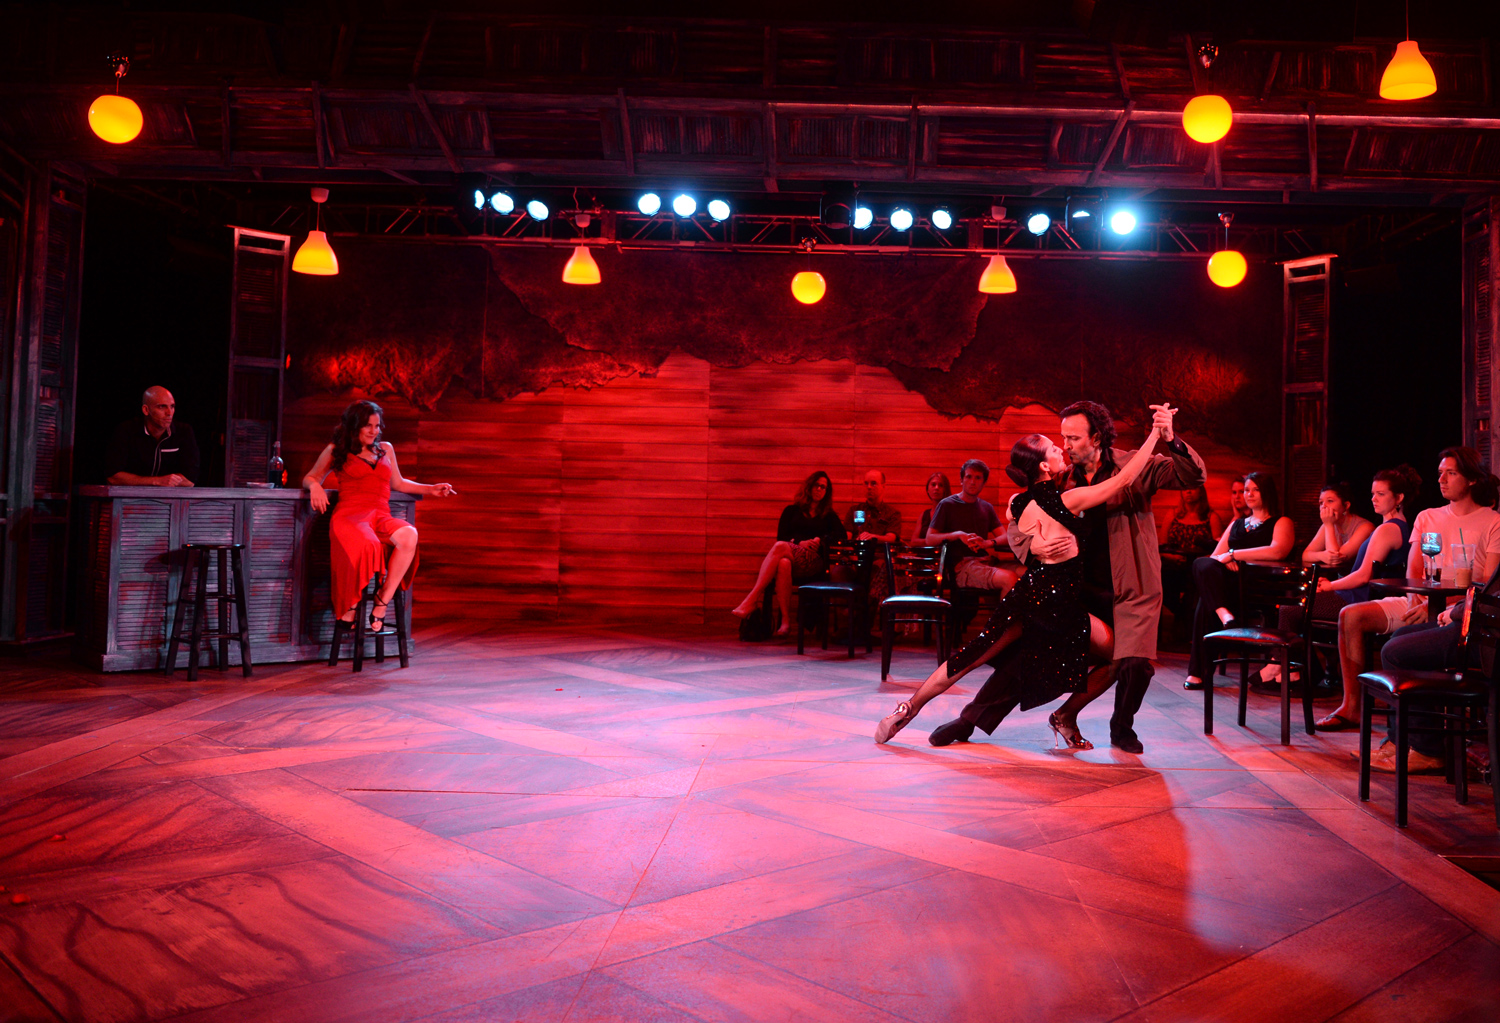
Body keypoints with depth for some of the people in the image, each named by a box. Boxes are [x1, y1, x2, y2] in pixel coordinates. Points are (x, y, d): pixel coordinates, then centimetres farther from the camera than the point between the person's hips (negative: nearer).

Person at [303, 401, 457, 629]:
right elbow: (310, 477, 24)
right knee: (367, 544, -41)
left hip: (381, 516, 3)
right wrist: (315, 486, -1)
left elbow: (398, 483, 35)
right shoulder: (336, 450, 19)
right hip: (349, 515, -3)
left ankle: (382, 600, -26)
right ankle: (349, 610, -18)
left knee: (409, 534, -35)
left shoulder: (385, 449, 28)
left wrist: (431, 489, 24)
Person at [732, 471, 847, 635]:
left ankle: (750, 601, -42)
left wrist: (819, 540, -9)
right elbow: (782, 536, 11)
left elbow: (842, 535, 5)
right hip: (789, 558, 2)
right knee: (783, 563, -39)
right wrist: (799, 543, -7)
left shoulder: (829, 516, 23)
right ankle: (785, 620, -42)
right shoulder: (791, 510, 24)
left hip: (813, 563, -2)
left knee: (780, 547, -34)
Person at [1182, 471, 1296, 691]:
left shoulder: (1282, 523, 10)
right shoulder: (1237, 524, 29)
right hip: (1229, 584, 5)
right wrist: (1224, 562, -6)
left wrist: (1233, 554, -12)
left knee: (1205, 601, -33)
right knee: (1203, 565, -30)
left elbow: (1277, 551, -13)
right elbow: (1215, 556, 19)